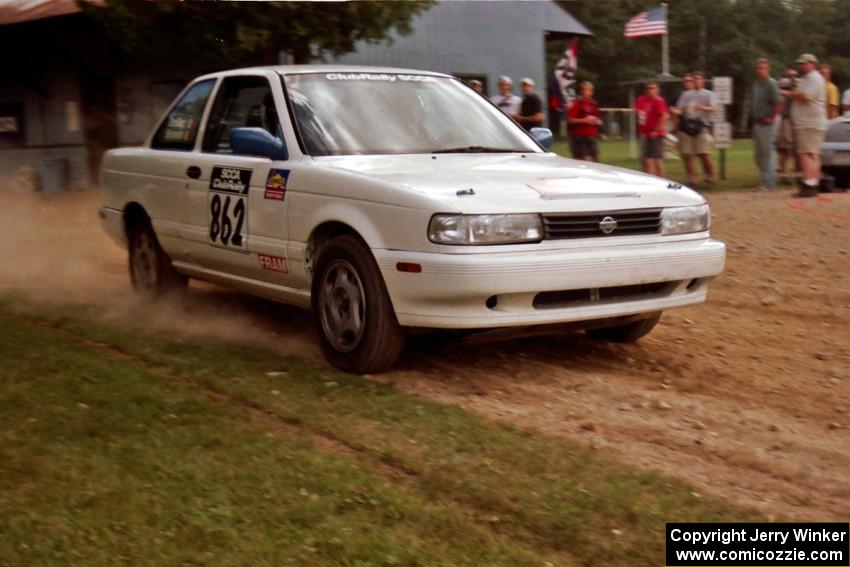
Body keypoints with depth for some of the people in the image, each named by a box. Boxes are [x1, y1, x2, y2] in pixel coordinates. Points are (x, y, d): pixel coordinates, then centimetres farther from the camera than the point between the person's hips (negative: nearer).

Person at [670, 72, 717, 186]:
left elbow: (713, 108, -4)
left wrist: (701, 107, -23)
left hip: (701, 126, -3)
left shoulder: (708, 94, 13)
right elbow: (679, 110, 13)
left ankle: (710, 178, 3)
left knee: (704, 154, -10)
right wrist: (674, 111, -11)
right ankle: (692, 180, 5)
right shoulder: (685, 94, 22)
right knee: (687, 155, -2)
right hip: (685, 126, 3)